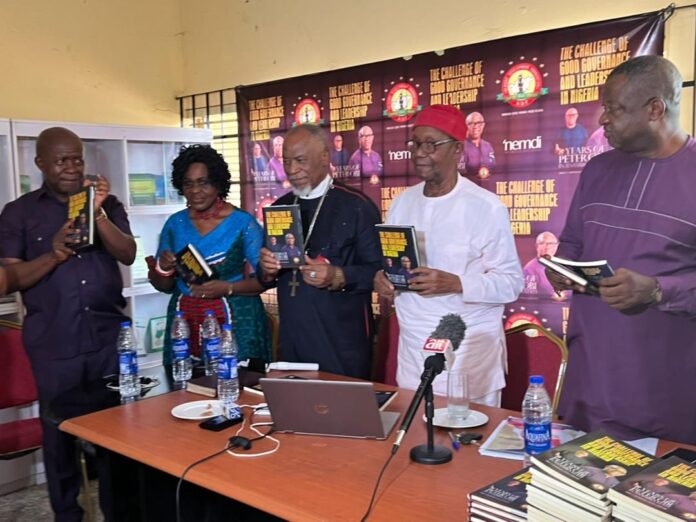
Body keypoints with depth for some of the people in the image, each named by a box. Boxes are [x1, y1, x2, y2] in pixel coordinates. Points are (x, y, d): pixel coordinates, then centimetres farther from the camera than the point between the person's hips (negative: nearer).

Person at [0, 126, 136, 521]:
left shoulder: (107, 204, 9)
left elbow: (128, 255, -4)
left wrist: (99, 213, -18)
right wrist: (54, 255, -19)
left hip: (109, 335, 2)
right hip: (54, 343, -1)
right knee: (60, 432, 7)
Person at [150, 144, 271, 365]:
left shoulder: (243, 223, -5)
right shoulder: (175, 224, 7)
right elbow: (163, 286, 13)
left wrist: (229, 288, -19)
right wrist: (163, 269, -7)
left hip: (235, 323, -3)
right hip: (185, 325, 3)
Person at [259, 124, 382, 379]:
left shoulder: (356, 206, -6)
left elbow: (378, 270, -9)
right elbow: (267, 277, 15)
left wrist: (338, 277, -24)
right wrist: (267, 270, -6)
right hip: (291, 339, 5)